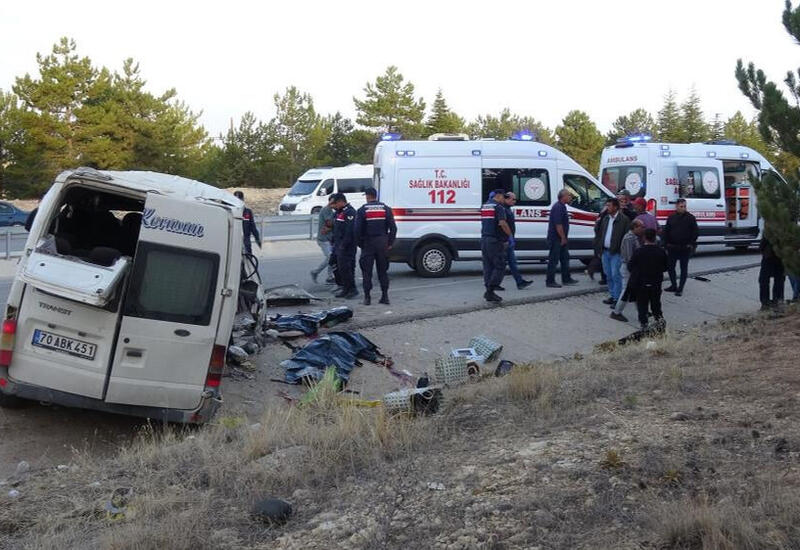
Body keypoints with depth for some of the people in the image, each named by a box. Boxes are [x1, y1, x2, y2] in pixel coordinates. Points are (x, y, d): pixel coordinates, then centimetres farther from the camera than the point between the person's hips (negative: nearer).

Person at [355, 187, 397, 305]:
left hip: (368, 243, -3)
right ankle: (385, 296, 8)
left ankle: (367, 297, 2)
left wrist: (360, 243, 3)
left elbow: (358, 229, -8)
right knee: (383, 270, 10)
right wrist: (390, 243, 6)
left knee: (367, 271, 4)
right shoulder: (386, 209, 3)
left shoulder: (362, 210, -5)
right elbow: (393, 228, 0)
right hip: (382, 243, 3)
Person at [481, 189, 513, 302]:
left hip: (484, 239, 8)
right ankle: (490, 291, -11)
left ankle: (488, 292, 10)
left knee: (488, 266, 10)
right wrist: (510, 236, -14)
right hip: (495, 241, -8)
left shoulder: (484, 206, 16)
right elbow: (502, 223, -22)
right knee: (500, 266, -4)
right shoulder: (499, 206, -9)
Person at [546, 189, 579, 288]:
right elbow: (558, 225, -23)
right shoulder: (558, 207, -18)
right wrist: (563, 238, -19)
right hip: (556, 239, -11)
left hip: (561, 239, 11)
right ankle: (550, 282, -1)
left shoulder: (562, 206, 16)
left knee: (565, 258, 15)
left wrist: (565, 238, 18)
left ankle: (566, 279, 23)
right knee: (553, 260, -5)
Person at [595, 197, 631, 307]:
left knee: (616, 276, -6)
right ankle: (612, 296, 23)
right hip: (605, 252, 7)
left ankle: (617, 298, 0)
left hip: (616, 253, -7)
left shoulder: (624, 219, -9)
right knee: (609, 276, 13)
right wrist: (599, 250, 12)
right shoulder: (605, 219, 13)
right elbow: (600, 235, 18)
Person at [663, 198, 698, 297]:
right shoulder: (671, 218, 5)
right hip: (673, 247, 3)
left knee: (684, 269, 4)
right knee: (670, 267, 9)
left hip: (685, 248, -3)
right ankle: (674, 285, 24)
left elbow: (695, 232, -2)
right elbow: (666, 232, 7)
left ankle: (680, 288, 10)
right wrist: (667, 245, 1)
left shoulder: (690, 218, -2)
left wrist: (691, 244, -10)